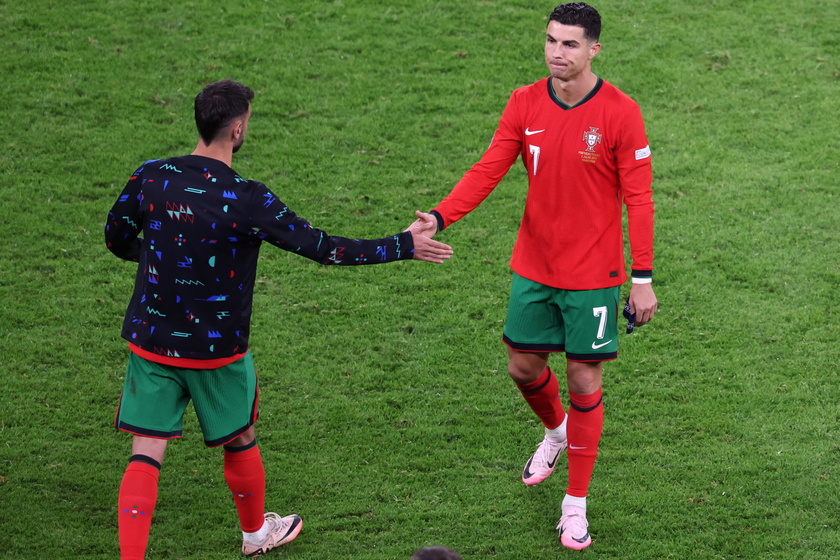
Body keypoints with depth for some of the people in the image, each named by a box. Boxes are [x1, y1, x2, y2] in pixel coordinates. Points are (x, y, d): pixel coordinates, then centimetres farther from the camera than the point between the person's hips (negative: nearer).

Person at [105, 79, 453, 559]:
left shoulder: (150, 176, -9)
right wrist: (405, 245, -5)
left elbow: (117, 238, 7)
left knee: (146, 456, 3)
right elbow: (323, 248, -15)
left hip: (150, 341, 3)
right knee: (240, 442, 21)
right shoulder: (248, 200, -20)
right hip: (217, 350, -2)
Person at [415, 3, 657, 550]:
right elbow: (488, 170, -5)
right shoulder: (525, 104, -3)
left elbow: (638, 200, -10)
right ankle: (556, 431, 49)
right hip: (533, 268, 4)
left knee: (584, 383, 2)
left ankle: (576, 505, 16)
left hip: (592, 275, -4)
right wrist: (438, 218, -20)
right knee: (524, 366, 14)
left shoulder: (620, 113, -14)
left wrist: (643, 278, -11)